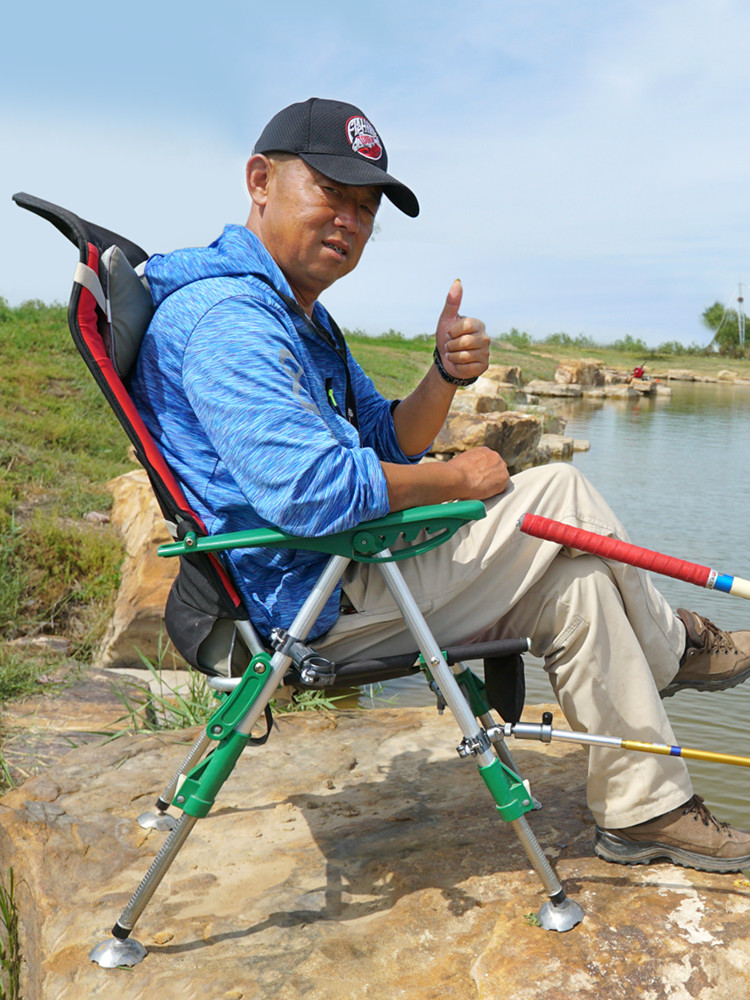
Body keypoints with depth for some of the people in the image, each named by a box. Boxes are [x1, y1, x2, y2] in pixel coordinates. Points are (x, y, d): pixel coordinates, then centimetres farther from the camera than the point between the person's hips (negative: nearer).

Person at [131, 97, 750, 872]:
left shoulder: (298, 315, 17)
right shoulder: (225, 314, -19)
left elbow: (387, 447, 16)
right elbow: (318, 492, -32)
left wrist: (446, 376, -4)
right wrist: (457, 480, -15)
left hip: (339, 576, 11)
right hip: (311, 601, -11)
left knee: (575, 580, 9)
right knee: (560, 496, -6)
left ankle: (646, 808, 23)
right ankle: (667, 648, 19)